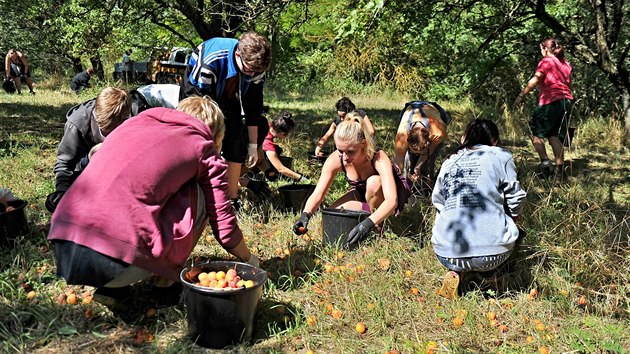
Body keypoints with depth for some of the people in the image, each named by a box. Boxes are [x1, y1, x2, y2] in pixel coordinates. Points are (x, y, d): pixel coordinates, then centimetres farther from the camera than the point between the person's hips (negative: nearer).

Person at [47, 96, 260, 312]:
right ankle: (167, 283, 18)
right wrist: (249, 260, 32)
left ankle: (111, 288, 21)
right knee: (199, 194, 14)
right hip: (121, 260, -6)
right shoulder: (204, 149, 10)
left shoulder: (134, 123, 26)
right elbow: (224, 226, 11)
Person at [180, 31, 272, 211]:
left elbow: (253, 108, -9)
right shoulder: (210, 60, -38)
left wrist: (253, 145, -4)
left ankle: (233, 201, 7)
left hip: (228, 103, 5)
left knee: (237, 147, -5)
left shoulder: (255, 69, -21)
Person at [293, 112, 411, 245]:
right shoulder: (335, 160, -27)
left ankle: (377, 226, -13)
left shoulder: (379, 159, -38)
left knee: (373, 182, -38)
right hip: (361, 192, 3)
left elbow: (391, 200, -49)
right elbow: (317, 194, -27)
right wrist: (305, 214, -49)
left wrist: (369, 223, -65)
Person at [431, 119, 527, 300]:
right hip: (492, 254, -1)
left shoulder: (449, 162, 16)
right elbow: (515, 199, 10)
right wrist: (511, 220, 32)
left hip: (447, 255, 2)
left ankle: (456, 272, 8)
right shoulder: (501, 156, 7)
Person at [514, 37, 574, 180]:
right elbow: (568, 83, 24)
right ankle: (560, 170, 3)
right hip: (567, 101, 7)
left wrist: (521, 96, -17)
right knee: (555, 135, 9)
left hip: (551, 101, -7)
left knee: (535, 131, 5)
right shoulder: (565, 63, 22)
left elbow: (535, 80, -14)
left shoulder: (546, 60, -1)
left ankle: (545, 162, -7)